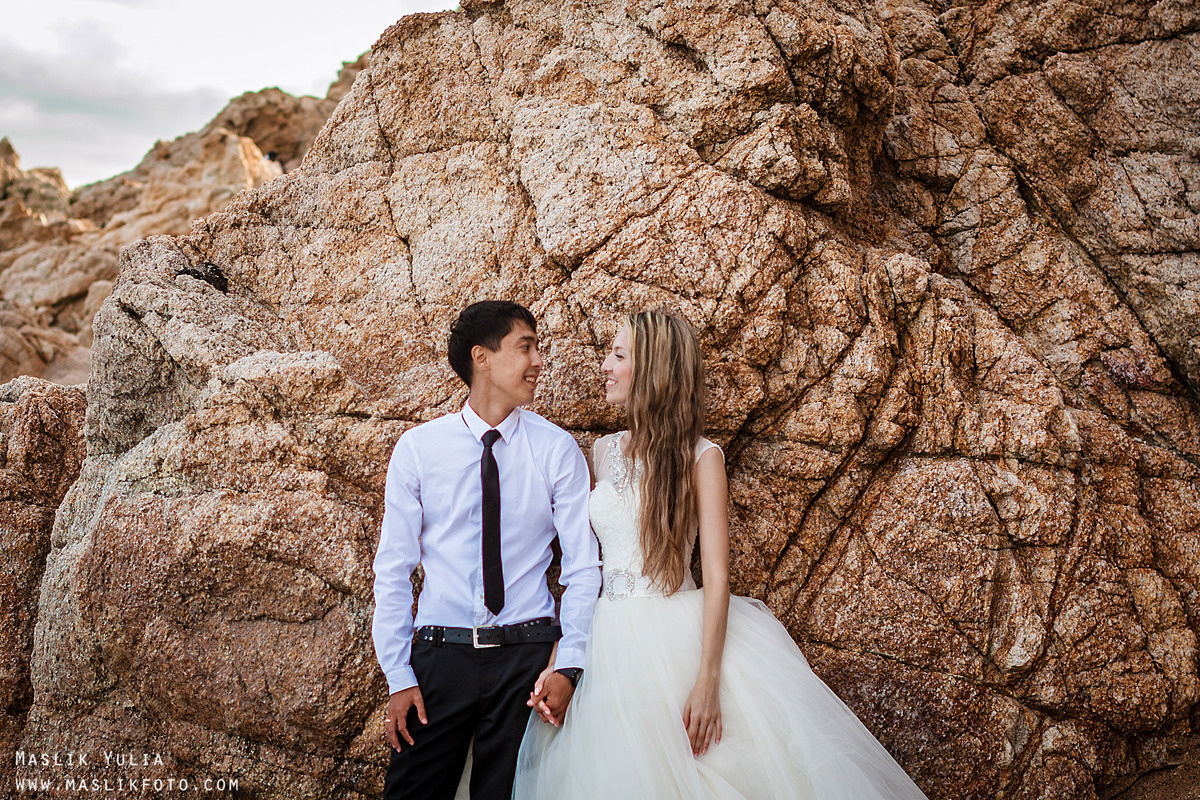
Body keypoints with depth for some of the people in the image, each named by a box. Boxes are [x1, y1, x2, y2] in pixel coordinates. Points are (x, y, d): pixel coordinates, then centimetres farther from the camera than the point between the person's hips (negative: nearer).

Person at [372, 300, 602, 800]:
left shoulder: (557, 450, -1)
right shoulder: (416, 449, -1)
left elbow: (583, 568, -1)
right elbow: (393, 569, 1)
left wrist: (569, 667, -11)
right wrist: (398, 677, -4)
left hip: (527, 656, 0)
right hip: (439, 653, 0)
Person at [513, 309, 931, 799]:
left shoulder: (700, 456, -5)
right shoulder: (604, 451, 9)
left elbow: (717, 575, -11)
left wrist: (707, 681, -19)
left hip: (681, 641, -4)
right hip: (611, 644, 4)